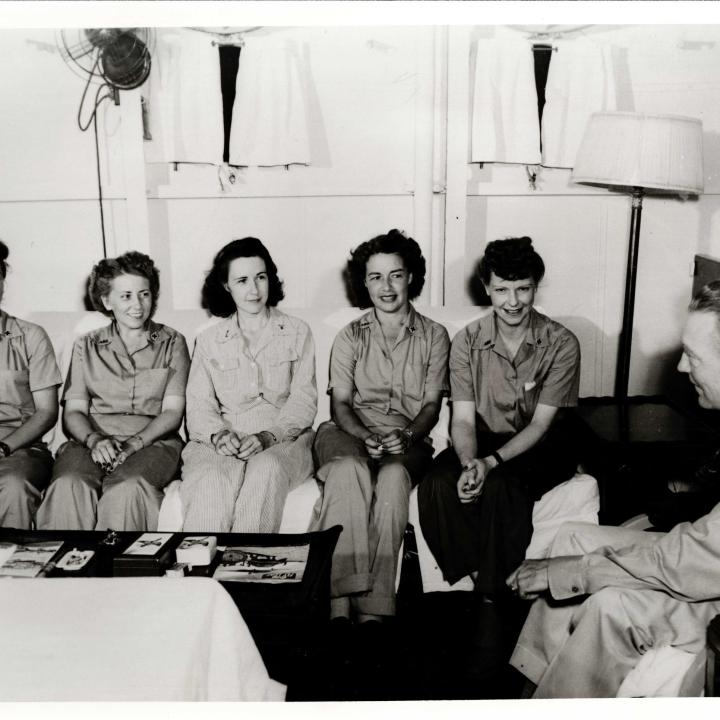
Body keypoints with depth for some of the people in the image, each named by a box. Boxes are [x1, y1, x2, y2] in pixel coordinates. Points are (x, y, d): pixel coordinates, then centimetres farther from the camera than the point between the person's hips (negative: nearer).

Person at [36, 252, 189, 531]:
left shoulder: (172, 343, 13)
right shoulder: (87, 346, 18)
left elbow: (172, 411, 4)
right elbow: (73, 410, 10)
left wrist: (134, 443, -13)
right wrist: (94, 440, -13)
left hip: (152, 440, -1)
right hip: (92, 440, 2)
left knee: (127, 488, -36)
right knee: (69, 486, -33)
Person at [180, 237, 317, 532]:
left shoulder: (297, 333, 11)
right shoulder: (209, 340, 15)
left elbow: (303, 401, 3)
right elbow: (199, 405, 7)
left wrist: (268, 436, -15)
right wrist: (218, 435, -16)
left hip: (283, 438, 0)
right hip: (223, 440, 1)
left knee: (266, 468, -37)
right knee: (214, 480, -35)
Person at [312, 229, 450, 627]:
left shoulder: (434, 336, 11)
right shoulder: (350, 336, 12)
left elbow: (432, 405, 6)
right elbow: (340, 403, 5)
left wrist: (405, 436, -15)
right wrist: (366, 435, -16)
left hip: (409, 438, 0)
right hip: (351, 432, 0)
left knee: (394, 476, -36)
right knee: (348, 469, -36)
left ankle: (374, 608, -35)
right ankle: (339, 603, -37)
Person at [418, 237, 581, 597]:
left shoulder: (561, 344, -11)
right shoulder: (467, 341, -3)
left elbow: (540, 424, -13)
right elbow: (463, 419, -7)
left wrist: (491, 462, -28)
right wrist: (469, 464, -29)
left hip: (539, 446, -2)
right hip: (483, 441, 3)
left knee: (499, 485, -34)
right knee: (438, 484, -28)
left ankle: (494, 594, -15)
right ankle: (477, 576, -10)